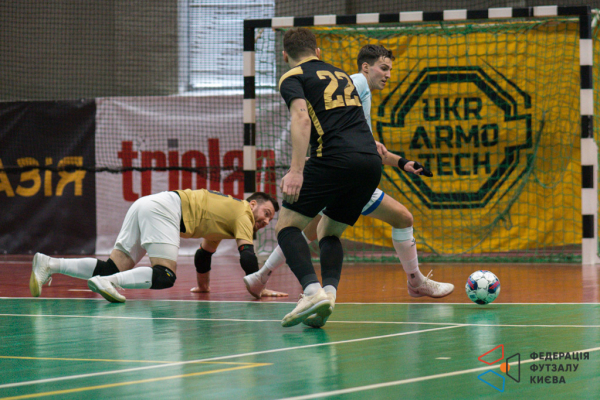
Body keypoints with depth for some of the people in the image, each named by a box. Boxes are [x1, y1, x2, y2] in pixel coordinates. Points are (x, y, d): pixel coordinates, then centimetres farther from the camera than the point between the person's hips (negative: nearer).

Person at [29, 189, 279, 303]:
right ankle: (108, 283, -36)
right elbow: (247, 256, -9)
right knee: (165, 276, -19)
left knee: (113, 270, -1)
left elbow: (204, 253, 41)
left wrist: (203, 286, 49)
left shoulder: (227, 215, 30)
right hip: (164, 208, -9)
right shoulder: (243, 214, 3)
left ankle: (50, 264, -13)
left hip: (147, 206, 9)